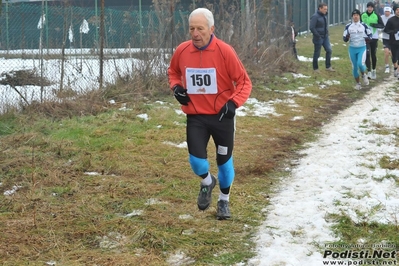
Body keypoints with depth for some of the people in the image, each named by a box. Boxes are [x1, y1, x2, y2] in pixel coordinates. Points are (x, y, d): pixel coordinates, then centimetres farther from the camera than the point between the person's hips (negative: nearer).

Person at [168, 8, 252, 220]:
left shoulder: (225, 51, -17)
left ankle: (224, 200, 37)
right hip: (195, 116, 2)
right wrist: (176, 87, -4)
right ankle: (207, 182, 26)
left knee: (224, 160, 13)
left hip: (222, 116, -1)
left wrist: (234, 103, -24)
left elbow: (244, 82, -9)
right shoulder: (182, 51, -7)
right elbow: (172, 72, 15)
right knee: (196, 159, -11)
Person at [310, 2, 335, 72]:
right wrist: (318, 36, -19)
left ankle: (328, 67, 4)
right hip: (318, 38, -7)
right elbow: (311, 27, -21)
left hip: (325, 37, 7)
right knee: (317, 53, 3)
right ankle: (315, 68, 16)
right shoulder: (315, 16, -16)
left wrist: (327, 34, 10)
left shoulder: (324, 15, 9)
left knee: (329, 50, -3)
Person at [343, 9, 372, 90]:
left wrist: (368, 38, -14)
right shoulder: (348, 26, 0)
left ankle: (364, 75, 11)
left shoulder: (364, 25, -2)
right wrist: (347, 37, -21)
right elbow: (344, 39, 2)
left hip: (362, 48, -2)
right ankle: (358, 83, 22)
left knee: (360, 64, -21)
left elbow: (370, 34, 9)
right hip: (352, 49, 2)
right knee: (354, 67, 5)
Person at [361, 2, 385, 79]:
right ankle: (369, 72, -12)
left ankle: (374, 70, 28)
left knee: (373, 55, 10)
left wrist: (375, 25, -21)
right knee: (367, 54, -11)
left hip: (374, 38, 0)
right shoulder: (362, 15, 0)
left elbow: (382, 26, -4)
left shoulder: (376, 16, -3)